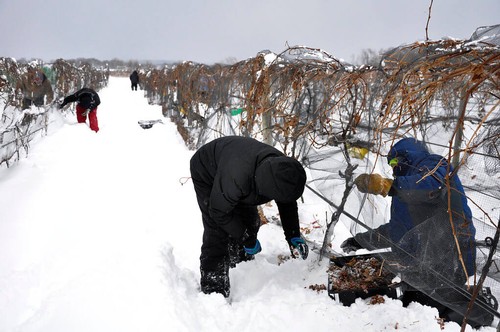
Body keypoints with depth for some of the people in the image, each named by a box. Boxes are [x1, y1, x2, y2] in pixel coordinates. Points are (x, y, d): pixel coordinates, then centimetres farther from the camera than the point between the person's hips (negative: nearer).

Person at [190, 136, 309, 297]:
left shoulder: (282, 168, -27)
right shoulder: (236, 178, -48)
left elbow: (288, 204, -6)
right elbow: (219, 212, -30)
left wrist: (294, 236, -15)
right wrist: (247, 240, -22)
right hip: (207, 173, -7)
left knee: (250, 223, 10)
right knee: (217, 233, -15)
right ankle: (213, 291, -6)